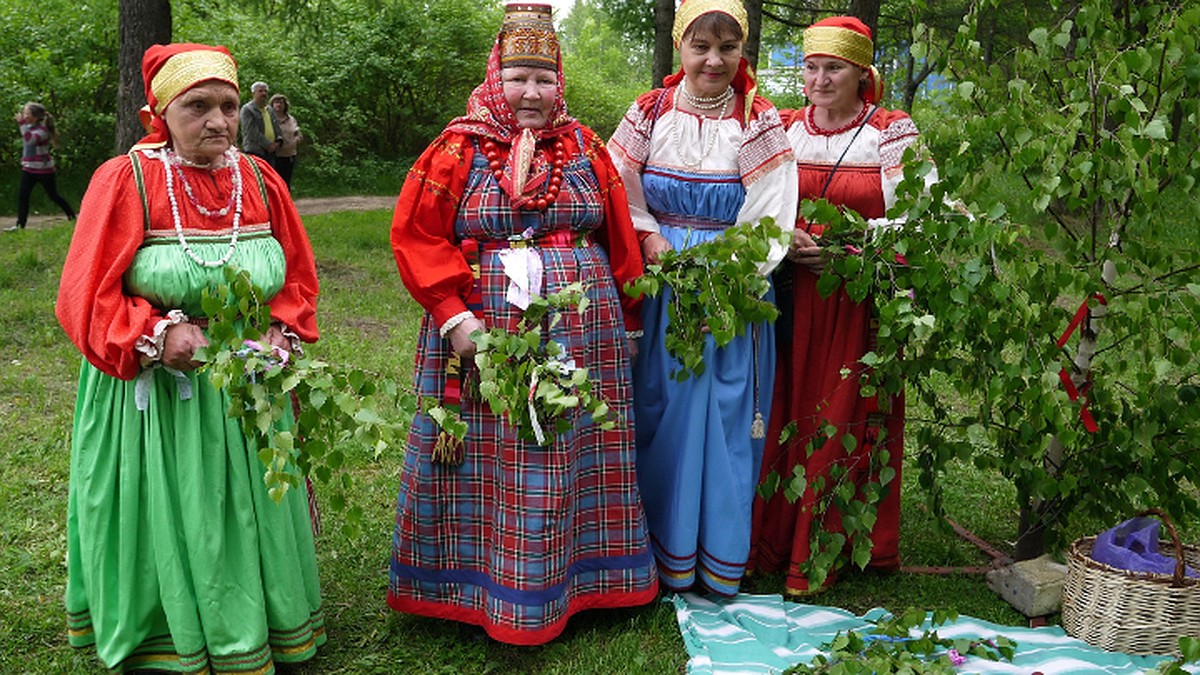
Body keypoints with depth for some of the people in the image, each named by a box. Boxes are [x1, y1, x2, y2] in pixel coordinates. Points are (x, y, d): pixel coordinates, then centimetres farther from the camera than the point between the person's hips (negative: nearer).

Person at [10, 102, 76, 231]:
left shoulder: (42, 129, -17)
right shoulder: (29, 127, 7)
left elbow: (30, 140, -37)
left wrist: (22, 124, -34)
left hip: (44, 170, -7)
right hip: (28, 168, 7)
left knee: (53, 195, 6)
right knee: (22, 196, -4)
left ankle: (71, 215, 27)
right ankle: (20, 224, -4)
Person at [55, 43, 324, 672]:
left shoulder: (258, 180, 3)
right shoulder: (124, 180, -9)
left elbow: (296, 273, 11)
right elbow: (87, 298, -10)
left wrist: (283, 332, -7)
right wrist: (159, 335, -23)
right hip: (155, 392, -3)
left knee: (248, 512, 13)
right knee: (168, 520, 6)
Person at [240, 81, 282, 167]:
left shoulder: (270, 110, 19)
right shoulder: (247, 109, -5)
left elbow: (277, 127, 20)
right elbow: (251, 132, -14)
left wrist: (278, 141, 0)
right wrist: (268, 144, -16)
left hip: (270, 151, 7)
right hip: (255, 151, -7)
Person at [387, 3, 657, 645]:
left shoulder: (585, 148, 9)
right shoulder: (459, 150, 1)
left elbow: (620, 241, 12)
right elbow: (416, 235, -4)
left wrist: (627, 322, 11)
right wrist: (454, 317, -13)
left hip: (583, 338, 3)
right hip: (483, 336, -2)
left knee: (574, 460, 9)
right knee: (490, 465, 3)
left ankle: (577, 581, 25)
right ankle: (483, 591, 20)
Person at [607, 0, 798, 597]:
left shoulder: (760, 123, -2)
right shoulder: (650, 113, 3)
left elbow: (767, 222, -7)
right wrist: (655, 243, -12)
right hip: (658, 285, 2)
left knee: (726, 411, 2)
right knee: (661, 408, 5)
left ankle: (721, 560, 17)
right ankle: (666, 556, 20)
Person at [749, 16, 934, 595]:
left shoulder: (893, 132, 1)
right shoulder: (782, 129, 9)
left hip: (861, 301, -2)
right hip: (790, 297, 2)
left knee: (844, 422, 0)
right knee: (783, 415, 3)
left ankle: (817, 554, 11)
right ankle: (771, 540, 17)